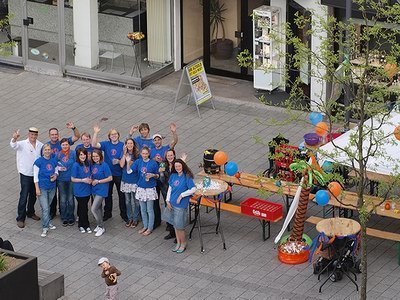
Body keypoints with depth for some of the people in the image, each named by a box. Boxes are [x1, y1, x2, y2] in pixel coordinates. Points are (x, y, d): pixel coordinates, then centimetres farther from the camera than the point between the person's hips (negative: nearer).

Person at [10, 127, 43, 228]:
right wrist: (14, 139, -56)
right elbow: (13, 145, -32)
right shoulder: (22, 144, -12)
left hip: (36, 174, 5)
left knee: (33, 195, 18)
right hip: (25, 174, -5)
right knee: (24, 196, -6)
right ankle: (20, 218, -1)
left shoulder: (40, 145, 1)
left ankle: (30, 212, 38)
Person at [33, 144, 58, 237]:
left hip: (52, 187, 4)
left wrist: (55, 176, -7)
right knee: (45, 208, -9)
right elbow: (35, 176, -8)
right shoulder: (39, 161, -10)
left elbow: (56, 171, 17)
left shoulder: (54, 161, 2)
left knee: (48, 206, 16)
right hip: (42, 187, -4)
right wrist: (37, 188, -12)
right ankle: (45, 228, -4)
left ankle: (47, 223, 33)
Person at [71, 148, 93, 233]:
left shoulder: (88, 163, 4)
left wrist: (90, 179, -2)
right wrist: (83, 180, -18)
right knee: (83, 208, 0)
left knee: (82, 207, 13)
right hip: (79, 190, -5)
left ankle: (81, 224, 24)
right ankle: (86, 225, 12)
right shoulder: (76, 165, -13)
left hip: (87, 189, 5)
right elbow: (72, 179, -10)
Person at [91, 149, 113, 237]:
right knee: (99, 208, 18)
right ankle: (99, 225, 32)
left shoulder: (104, 165, -16)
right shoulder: (93, 165, 4)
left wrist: (98, 181, -15)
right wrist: (92, 181, -2)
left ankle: (101, 227, 2)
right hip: (95, 189, 7)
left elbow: (110, 178, -15)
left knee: (94, 209, -12)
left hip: (102, 190, -7)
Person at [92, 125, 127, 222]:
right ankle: (107, 213, 25)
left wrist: (118, 161, -26)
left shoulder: (122, 145, -4)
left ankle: (123, 214, 16)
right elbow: (94, 145, -14)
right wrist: (96, 133, -24)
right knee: (108, 194, 12)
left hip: (119, 174, -2)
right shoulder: (106, 144, 0)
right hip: (108, 173, 2)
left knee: (121, 194, 5)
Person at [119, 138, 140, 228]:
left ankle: (135, 219, 13)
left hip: (135, 180, -3)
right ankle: (129, 218, 25)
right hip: (126, 180, 3)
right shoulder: (124, 154, 1)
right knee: (128, 201, 13)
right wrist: (125, 153, -16)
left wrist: (133, 164, -19)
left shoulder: (137, 154, -6)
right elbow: (121, 165, -12)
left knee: (135, 201, 1)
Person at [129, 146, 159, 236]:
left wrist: (152, 175, -20)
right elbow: (129, 171, -7)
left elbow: (157, 176, 1)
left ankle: (150, 228, 14)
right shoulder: (138, 162, 0)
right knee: (143, 210, 14)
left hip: (150, 189, -4)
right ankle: (145, 226, 28)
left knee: (150, 210, 3)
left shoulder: (153, 163, -9)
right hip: (141, 188, 4)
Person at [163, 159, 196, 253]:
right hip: (172, 203, 6)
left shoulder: (187, 177, -14)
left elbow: (193, 189, -19)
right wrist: (168, 200, 3)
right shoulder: (173, 176, 5)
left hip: (181, 205, -6)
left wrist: (181, 195, -18)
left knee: (179, 226, 0)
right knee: (175, 225, 15)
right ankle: (178, 243, 29)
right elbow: (170, 188, 11)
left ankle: (183, 244, 19)